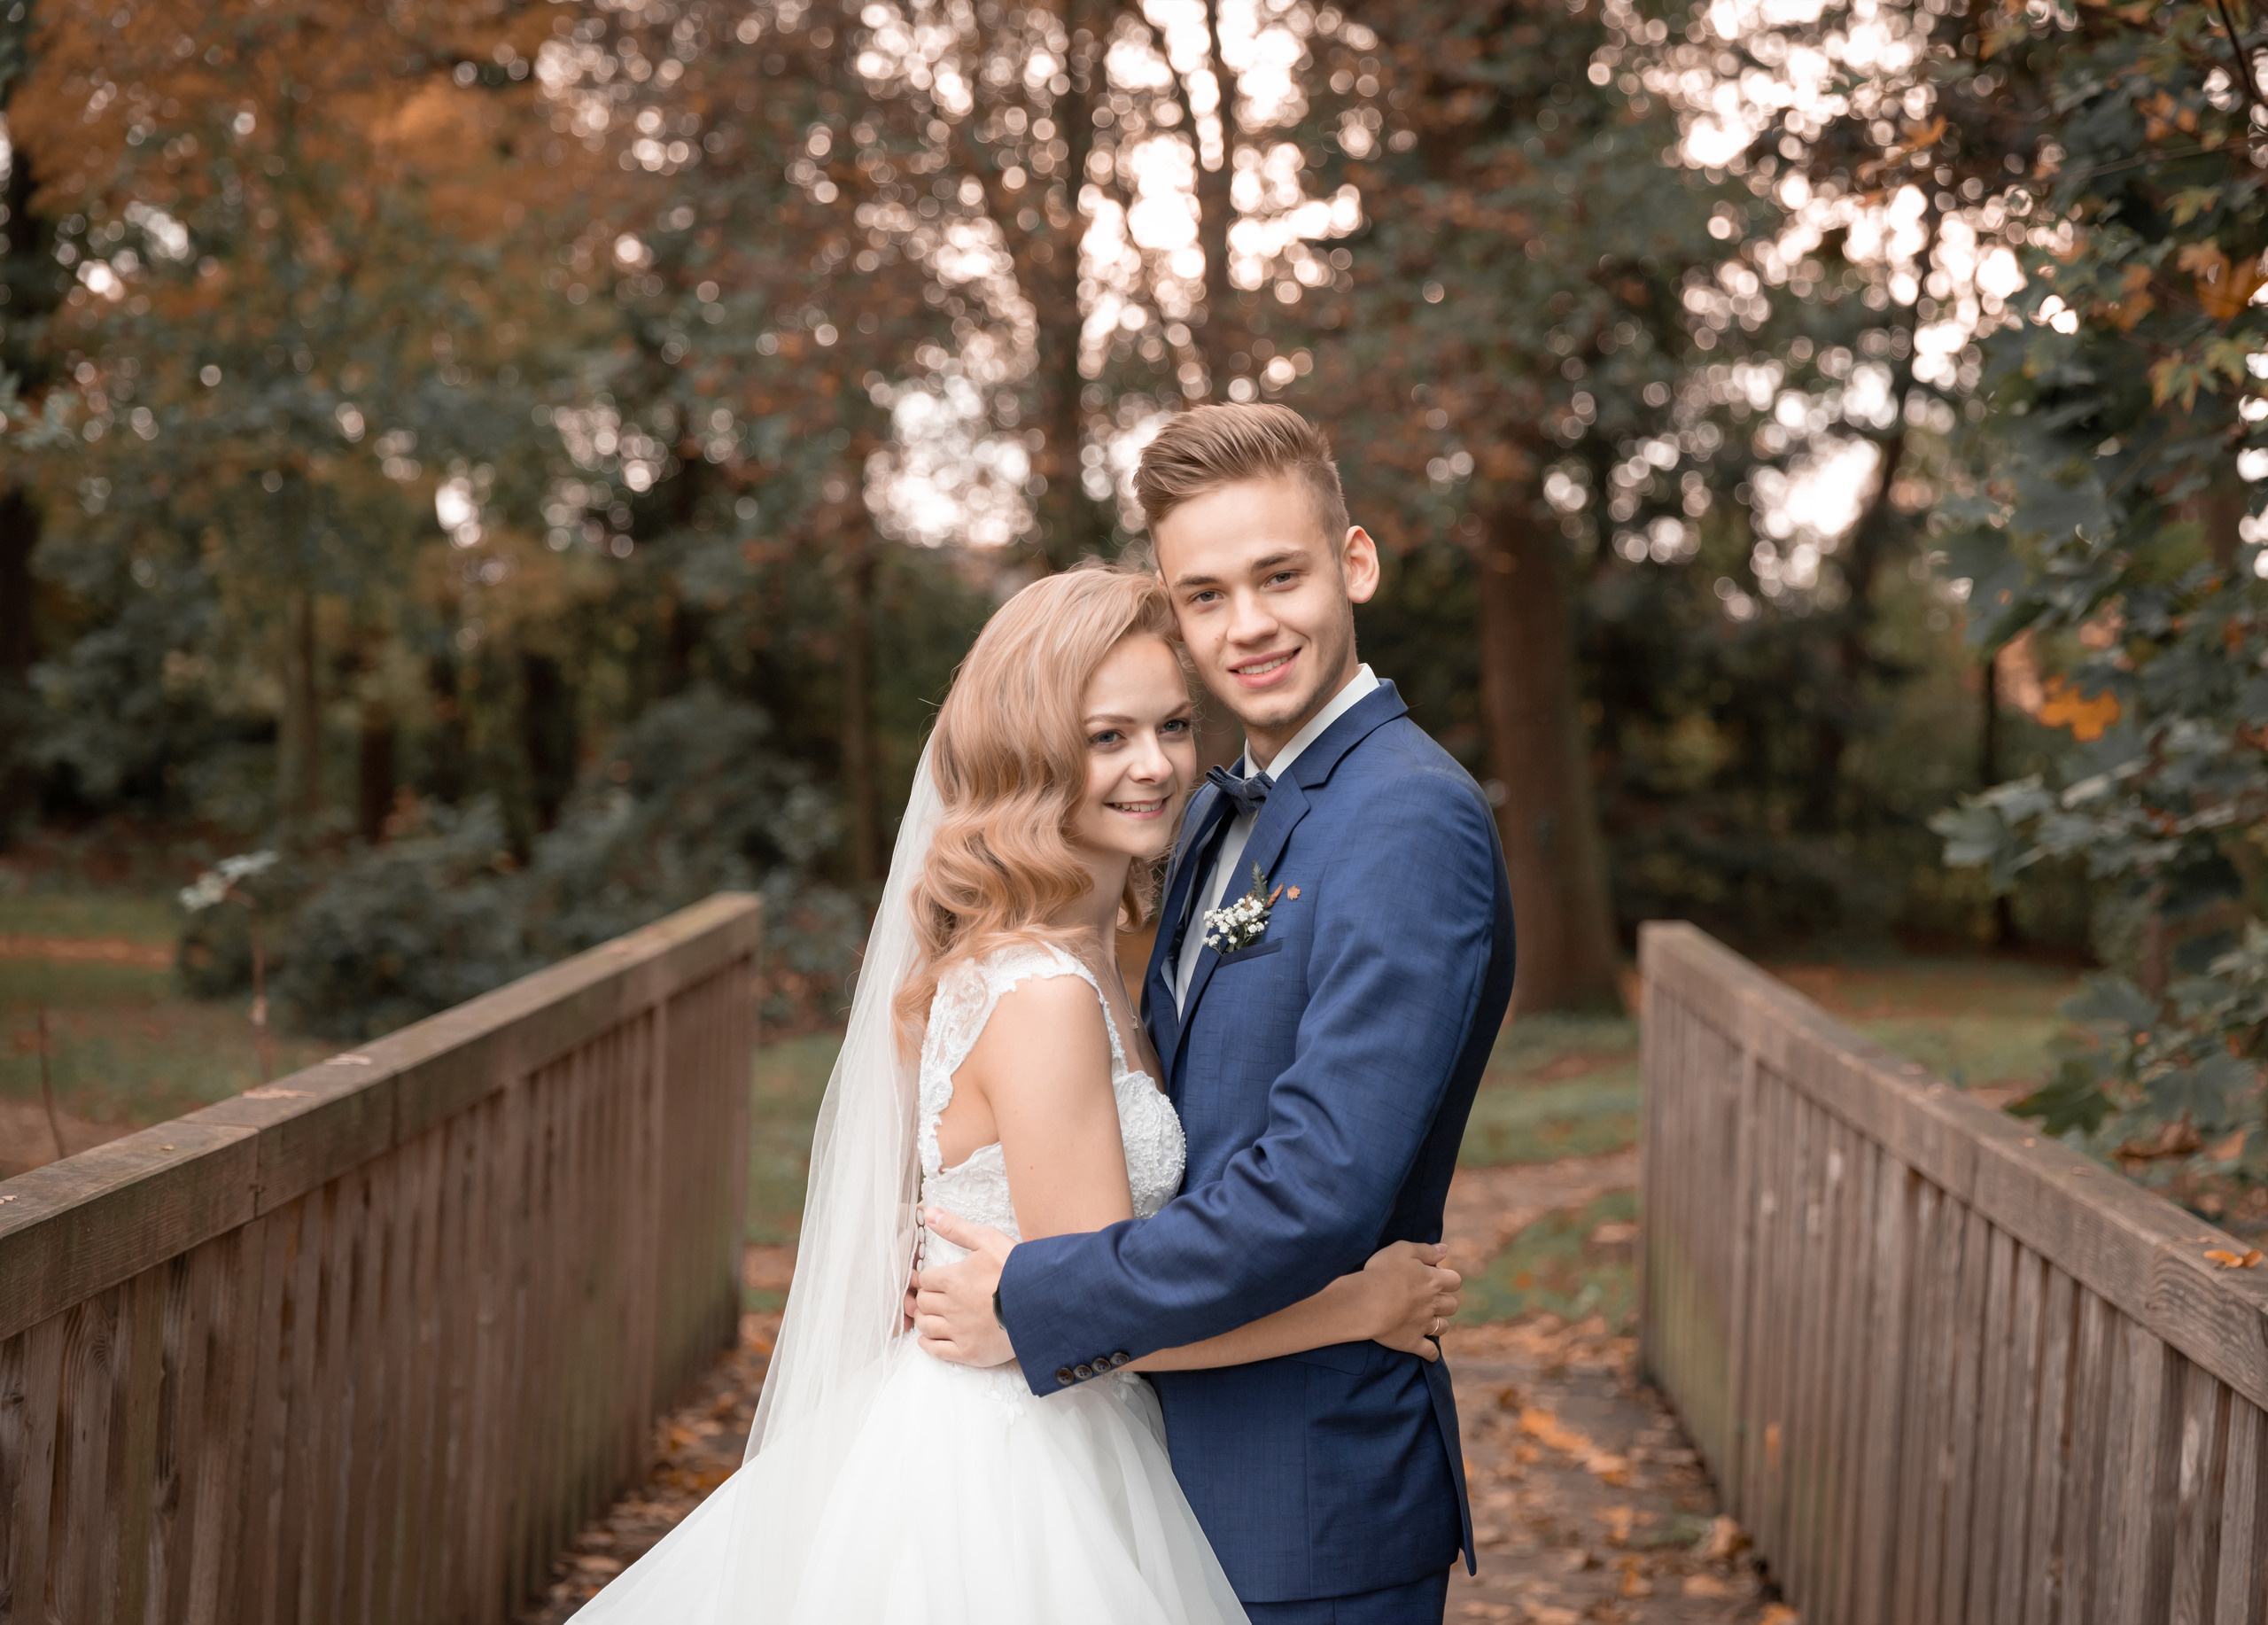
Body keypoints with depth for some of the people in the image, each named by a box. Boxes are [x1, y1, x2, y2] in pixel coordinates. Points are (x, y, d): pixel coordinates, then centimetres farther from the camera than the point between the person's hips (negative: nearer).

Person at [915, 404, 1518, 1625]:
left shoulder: (1413, 821, -19)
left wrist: (1034, 1302, -18)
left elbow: (1322, 1190, -26)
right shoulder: (1217, 813, 10)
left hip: (1311, 1516, -8)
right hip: (1190, 1456, 8)